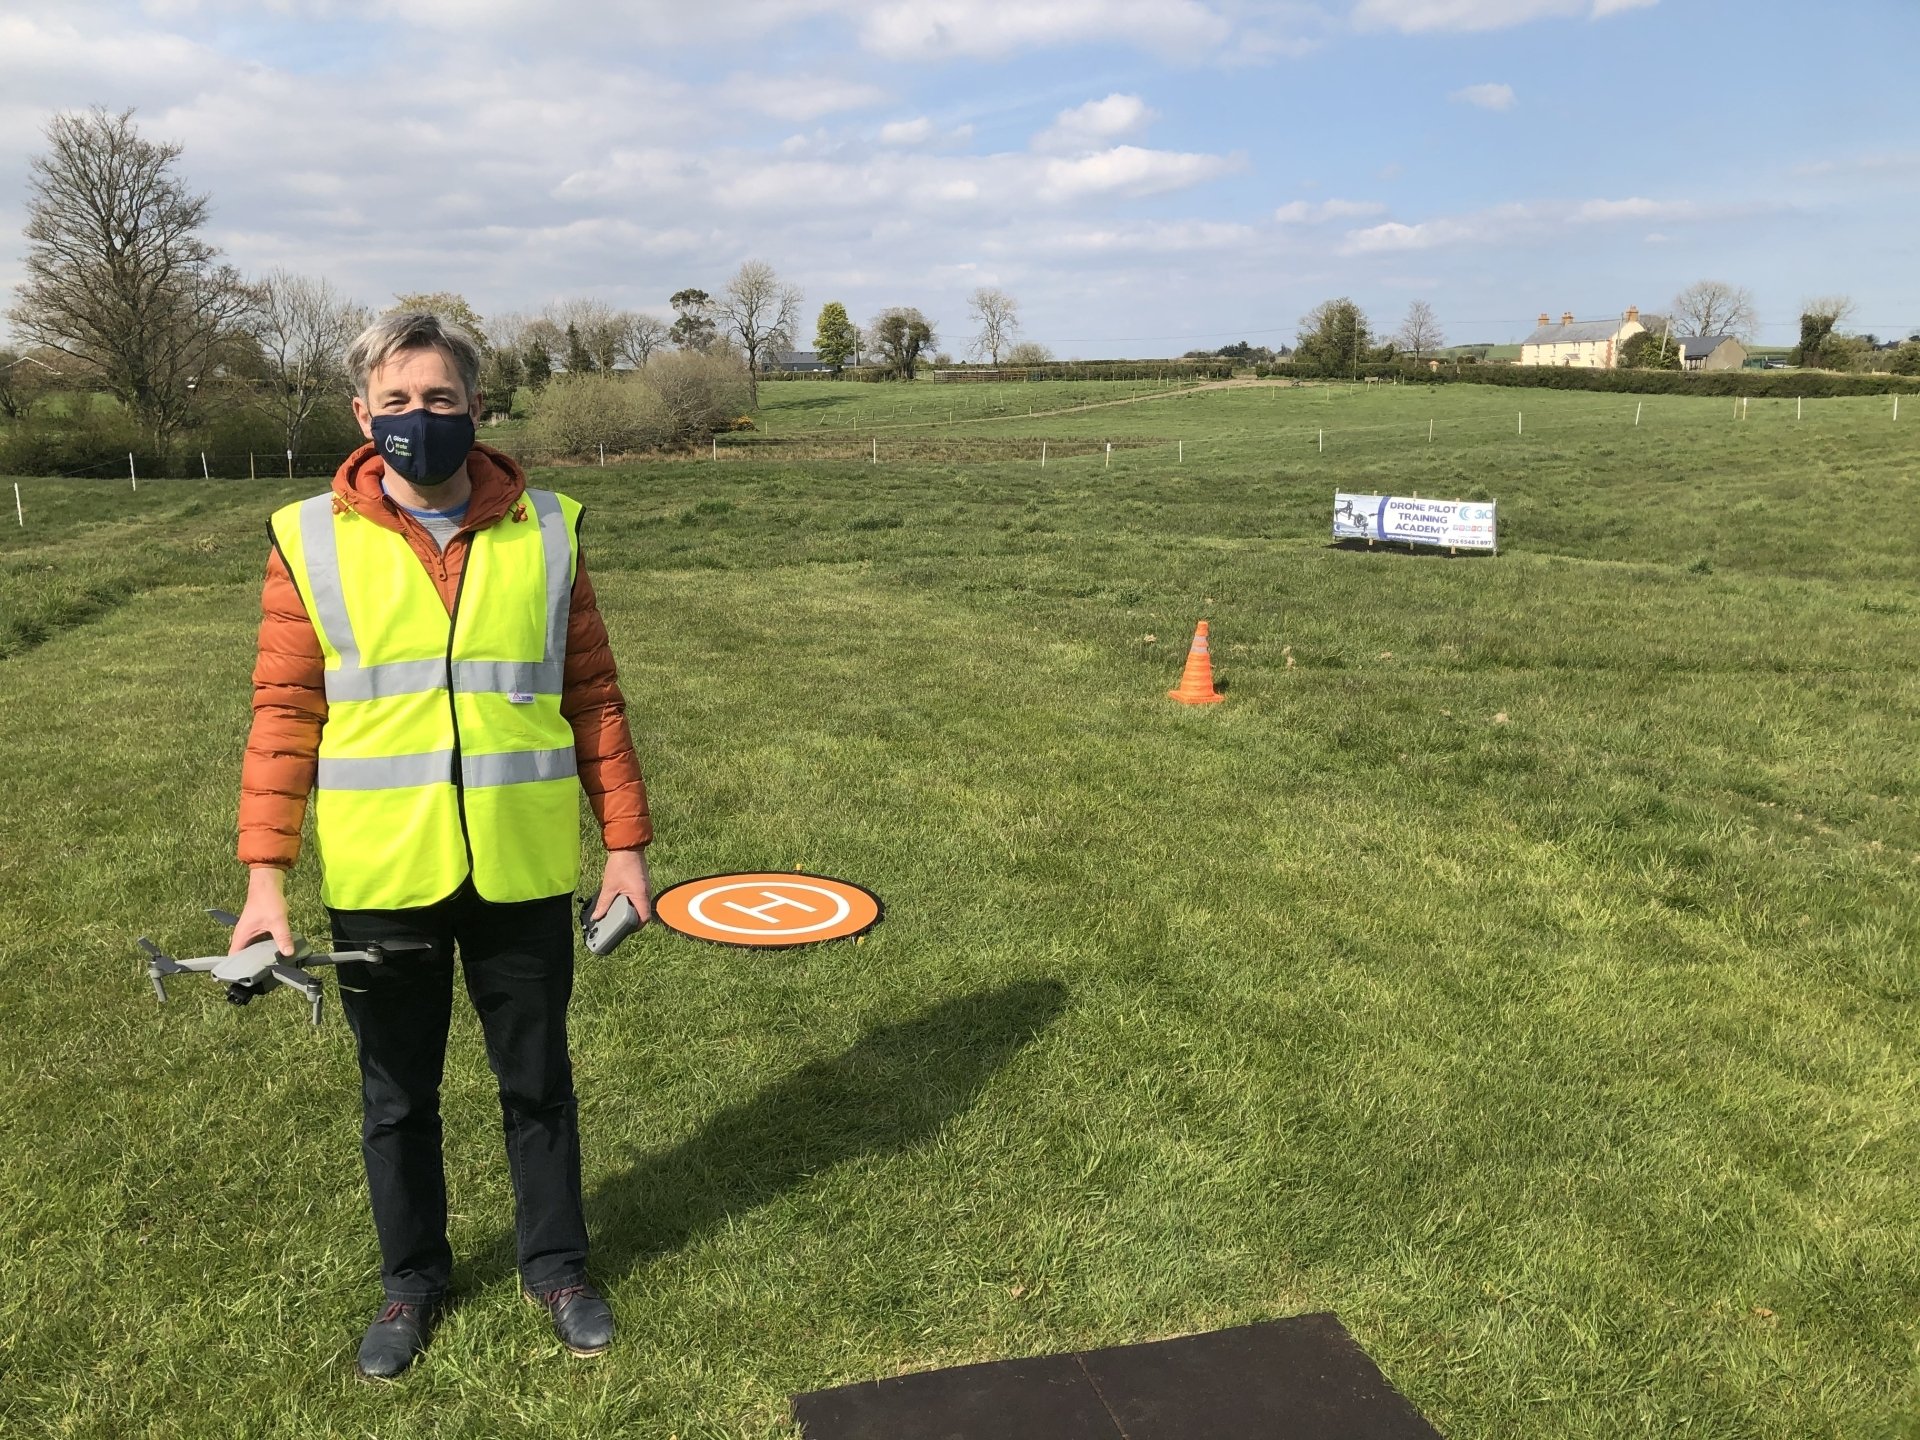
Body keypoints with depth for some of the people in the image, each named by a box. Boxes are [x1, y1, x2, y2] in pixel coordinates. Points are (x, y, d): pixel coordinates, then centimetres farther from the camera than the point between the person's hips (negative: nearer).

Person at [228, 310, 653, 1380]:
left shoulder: (547, 531, -1)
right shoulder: (311, 540, -3)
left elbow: (593, 697, 3)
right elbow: (285, 713, -2)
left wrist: (626, 843, 2)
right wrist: (266, 874, -8)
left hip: (525, 871, 0)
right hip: (380, 880, 0)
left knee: (538, 1082, 15)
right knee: (397, 1098, 16)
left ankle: (557, 1265, 37)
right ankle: (414, 1279, 39)